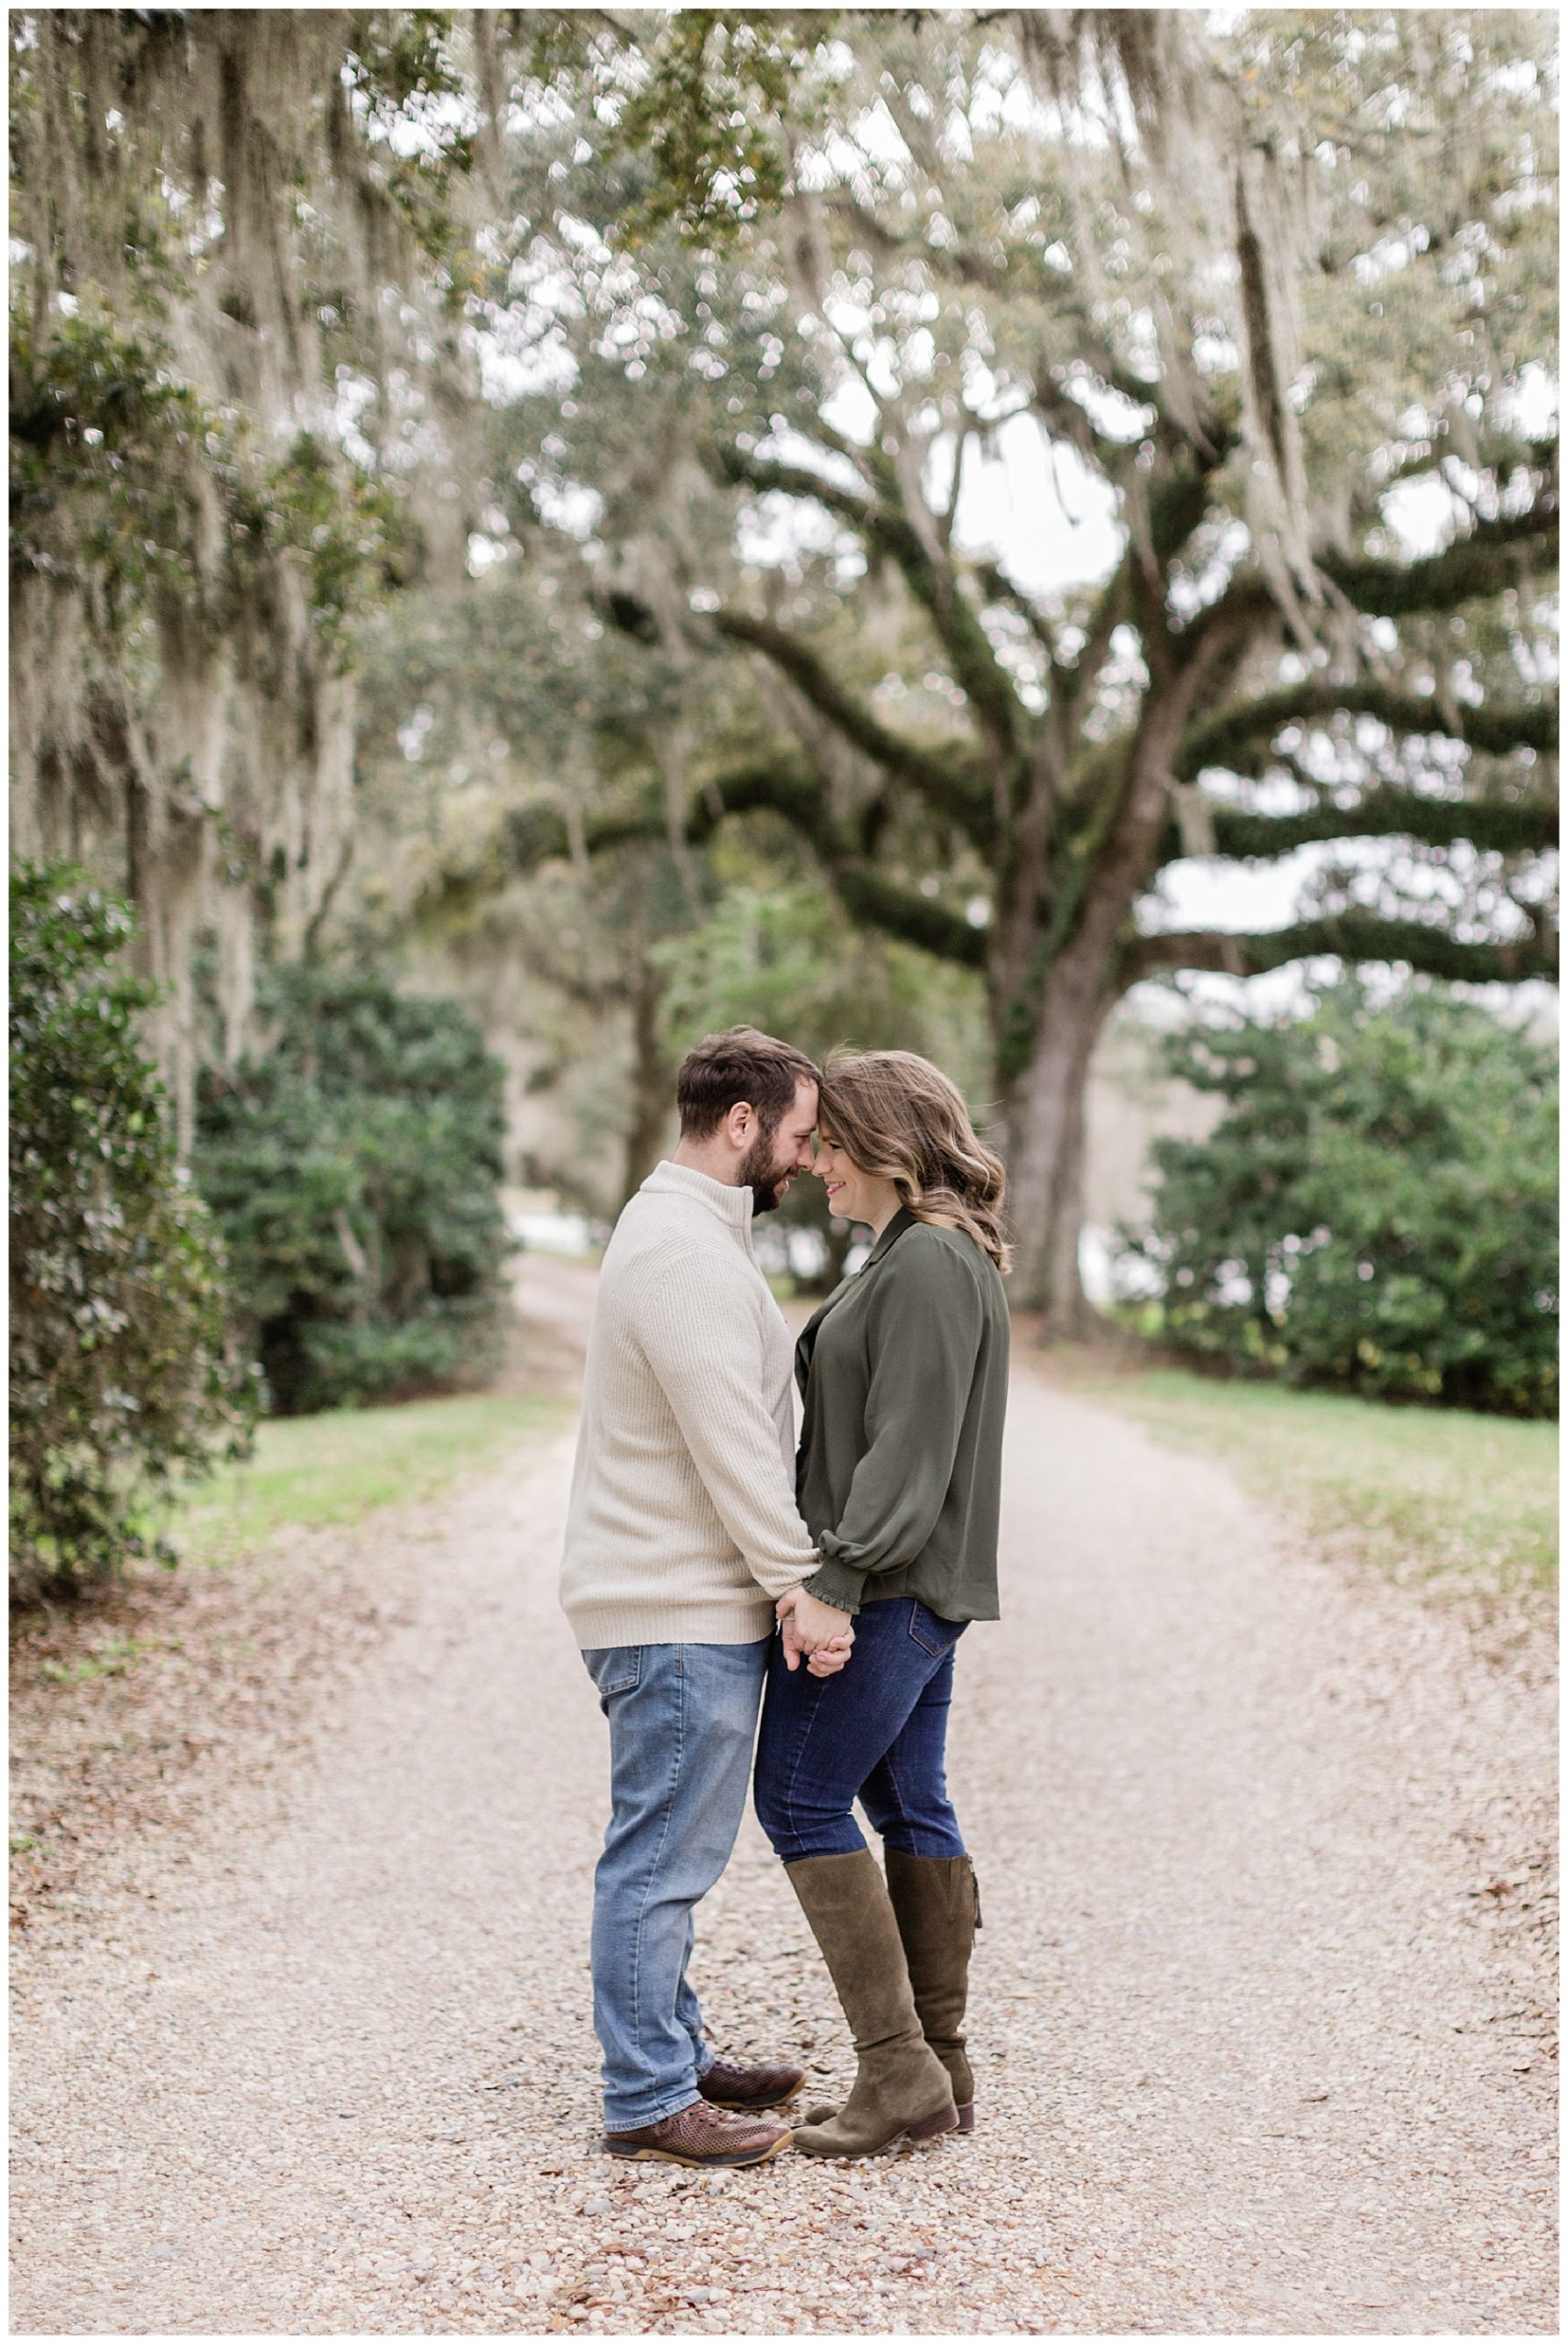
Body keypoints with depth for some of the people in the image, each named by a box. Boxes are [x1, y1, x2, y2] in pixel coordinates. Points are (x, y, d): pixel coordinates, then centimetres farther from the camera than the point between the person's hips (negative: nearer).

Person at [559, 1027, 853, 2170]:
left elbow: (747, 1431, 21)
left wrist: (794, 1578, 18)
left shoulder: (688, 1232, 18)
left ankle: (676, 2057, 28)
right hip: (679, 1614, -11)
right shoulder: (685, 1252, -18)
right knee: (662, 1855, -4)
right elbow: (732, 1449, -22)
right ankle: (649, 2101, 2)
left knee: (669, 1851, 17)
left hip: (687, 1605, 11)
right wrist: (801, 1589, -18)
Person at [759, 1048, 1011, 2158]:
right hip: (915, 1585, 10)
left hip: (891, 1587, -10)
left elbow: (908, 1449, -22)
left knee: (801, 1796, -5)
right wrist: (834, 1573, 16)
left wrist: (837, 1578, -24)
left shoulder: (931, 1262, -16)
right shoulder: (920, 1255, 16)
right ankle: (940, 2071, 18)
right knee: (910, 1804, 12)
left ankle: (898, 2067, -3)